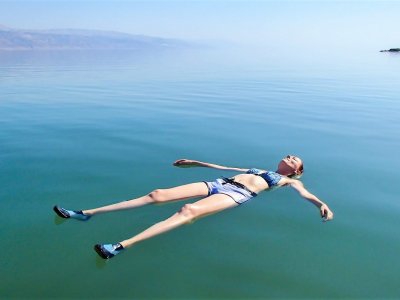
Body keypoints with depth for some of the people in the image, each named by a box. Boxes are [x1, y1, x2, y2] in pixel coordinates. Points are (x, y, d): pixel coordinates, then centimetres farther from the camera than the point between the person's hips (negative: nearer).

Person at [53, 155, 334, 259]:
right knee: (158, 194, -10)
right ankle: (87, 213, -10)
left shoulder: (289, 180, 22)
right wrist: (197, 162, 38)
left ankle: (121, 246, -47)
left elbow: (306, 193, 3)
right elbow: (223, 166, 37)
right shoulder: (257, 169, 36)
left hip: (238, 194, -5)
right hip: (220, 184, 6)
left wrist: (322, 204, -18)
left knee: (189, 211, -35)